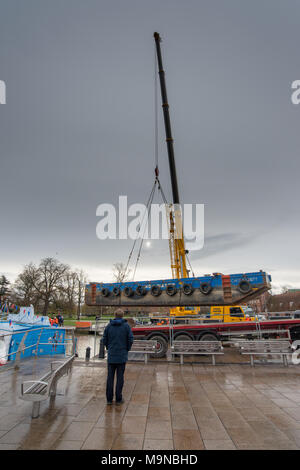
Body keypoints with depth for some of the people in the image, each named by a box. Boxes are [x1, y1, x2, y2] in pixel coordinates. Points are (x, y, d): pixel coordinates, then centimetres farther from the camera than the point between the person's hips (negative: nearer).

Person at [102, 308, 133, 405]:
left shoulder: (109, 326, 1)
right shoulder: (126, 326, -4)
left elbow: (105, 340, 3)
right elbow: (130, 339, -6)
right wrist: (127, 349, 9)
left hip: (111, 355, 2)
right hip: (122, 355, -2)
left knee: (110, 377, 9)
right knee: (120, 377, 6)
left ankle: (109, 399, 14)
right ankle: (118, 399, 12)